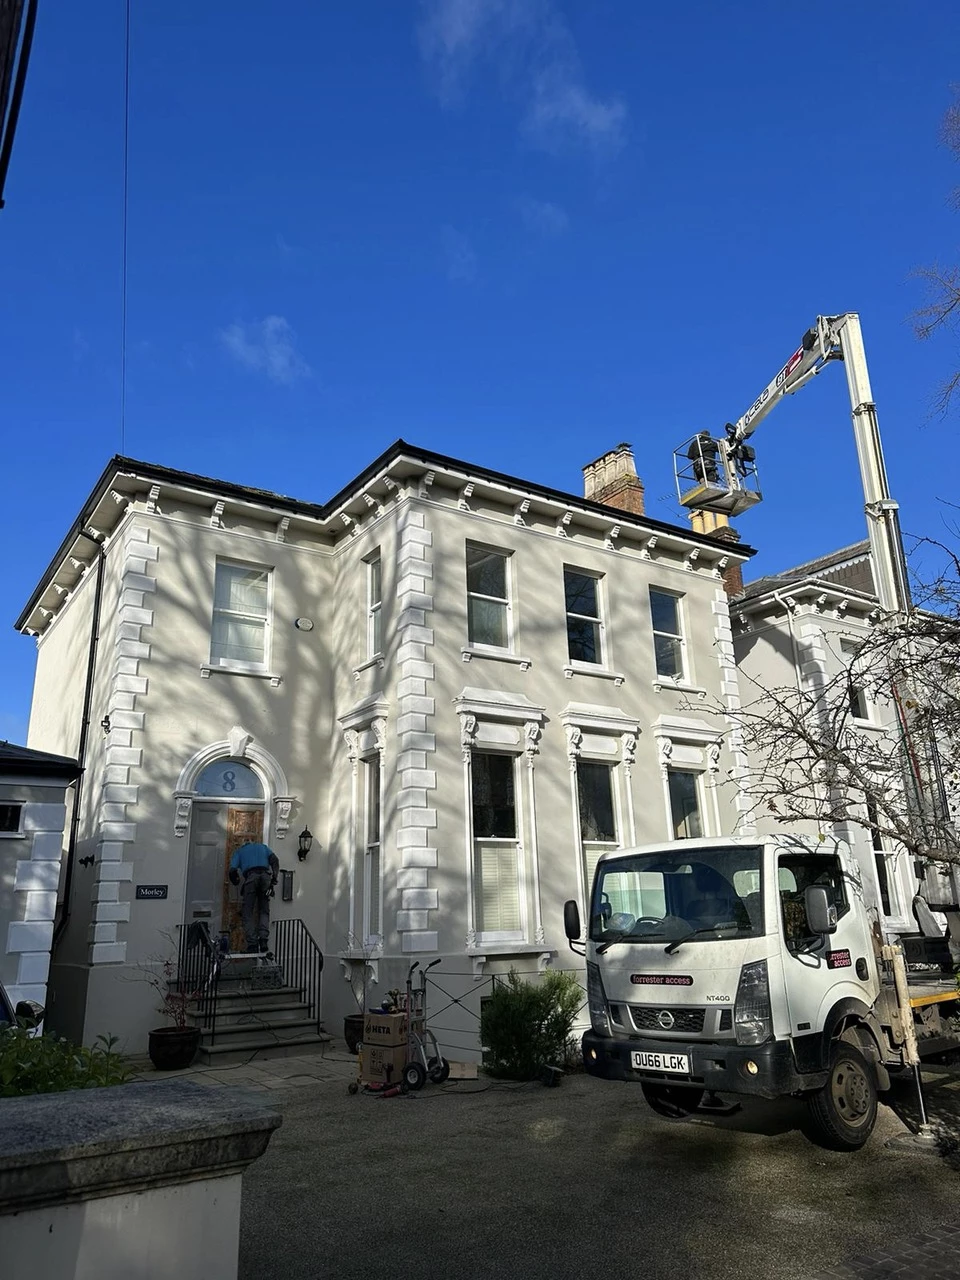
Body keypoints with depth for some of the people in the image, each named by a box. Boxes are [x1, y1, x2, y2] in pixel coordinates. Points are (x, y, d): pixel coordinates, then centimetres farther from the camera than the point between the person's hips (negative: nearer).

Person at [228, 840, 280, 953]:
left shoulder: (240, 851, 28)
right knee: (264, 911, 9)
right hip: (265, 875, 2)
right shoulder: (262, 847, 32)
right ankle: (263, 939, -12)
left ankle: (252, 944, -11)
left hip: (250, 876, -2)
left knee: (248, 913, 2)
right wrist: (274, 878, 7)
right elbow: (274, 860, 12)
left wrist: (236, 882, 31)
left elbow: (233, 870, 12)